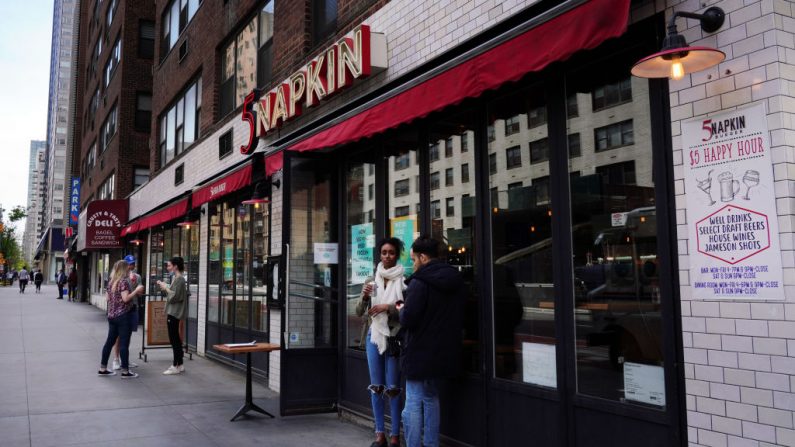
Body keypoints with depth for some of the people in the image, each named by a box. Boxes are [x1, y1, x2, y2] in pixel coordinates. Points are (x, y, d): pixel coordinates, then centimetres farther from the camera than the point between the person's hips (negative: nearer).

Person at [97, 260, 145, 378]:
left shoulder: (111, 281, 11)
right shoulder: (123, 281, -13)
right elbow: (125, 298, -21)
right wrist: (136, 291, -12)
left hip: (111, 315, 8)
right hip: (122, 315, -8)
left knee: (110, 341, 13)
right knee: (124, 343, -3)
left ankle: (102, 368, 18)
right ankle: (125, 371, 0)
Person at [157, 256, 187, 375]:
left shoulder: (179, 279, -15)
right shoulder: (175, 278, 15)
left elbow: (174, 296, -20)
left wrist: (166, 287, -10)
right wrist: (163, 287, 5)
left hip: (174, 313, -10)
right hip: (172, 312, 10)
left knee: (174, 339, -6)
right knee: (175, 339, 13)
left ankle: (176, 366, -1)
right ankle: (179, 364, 20)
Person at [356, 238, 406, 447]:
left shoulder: (404, 280, -3)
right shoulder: (371, 280, 8)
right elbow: (359, 312, 8)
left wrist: (388, 307, -17)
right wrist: (364, 296, -11)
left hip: (394, 336, -4)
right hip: (374, 335, 4)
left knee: (393, 387, 0)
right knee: (376, 386, 8)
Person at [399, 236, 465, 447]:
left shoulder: (419, 282, -17)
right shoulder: (455, 281, 8)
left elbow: (407, 320, -20)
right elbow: (461, 318, 16)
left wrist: (401, 309, 0)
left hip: (420, 354, -7)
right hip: (444, 353, 8)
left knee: (414, 403, 0)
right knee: (431, 399, 20)